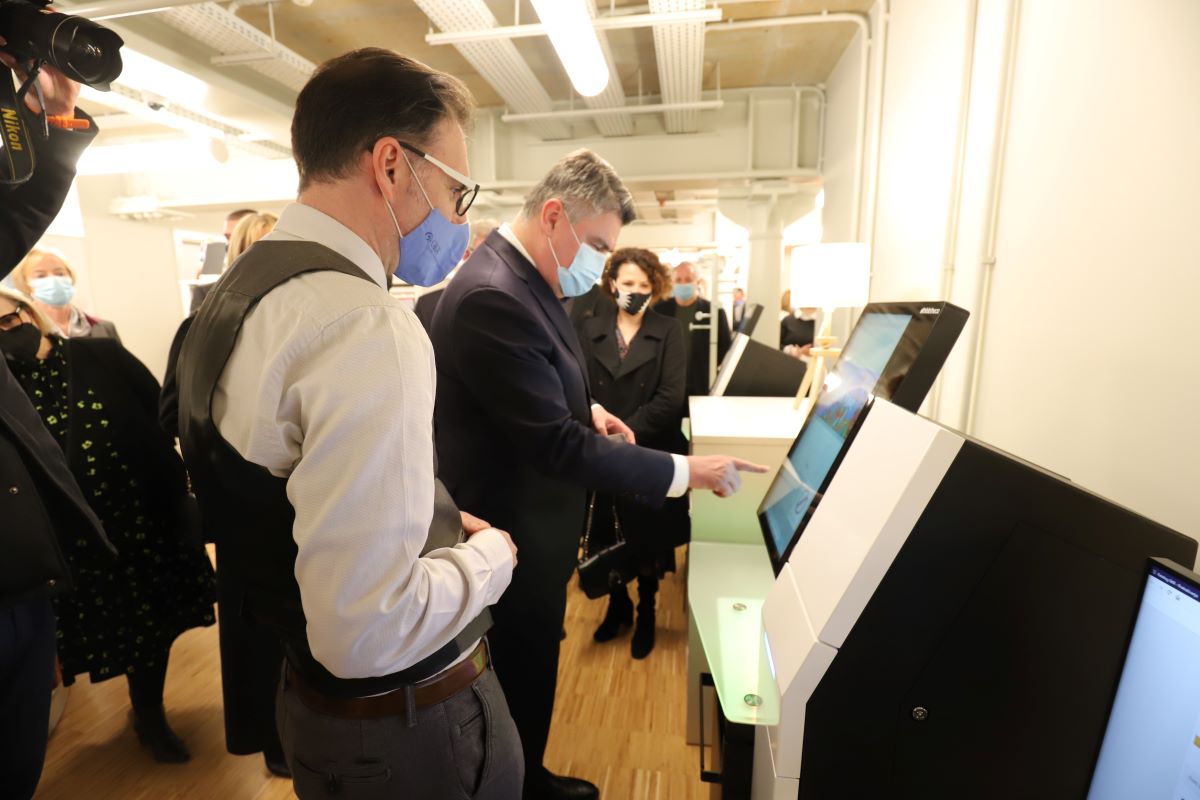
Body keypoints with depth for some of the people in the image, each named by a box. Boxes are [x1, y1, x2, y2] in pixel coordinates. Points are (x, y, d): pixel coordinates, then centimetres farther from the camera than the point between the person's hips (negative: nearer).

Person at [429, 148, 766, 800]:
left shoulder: (524, 276, 4)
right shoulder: (492, 296, -29)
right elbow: (557, 446, -32)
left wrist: (587, 409, 1)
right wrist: (684, 472, -26)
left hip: (533, 520, 10)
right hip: (517, 534, -10)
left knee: (528, 669, 27)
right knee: (524, 677, 14)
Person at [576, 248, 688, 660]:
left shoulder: (668, 333, -1)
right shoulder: (590, 330, 5)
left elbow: (670, 398, -10)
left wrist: (628, 433, -19)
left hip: (650, 456, -1)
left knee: (647, 541, 11)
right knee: (607, 538, 13)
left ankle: (646, 612, 35)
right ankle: (617, 604, 37)